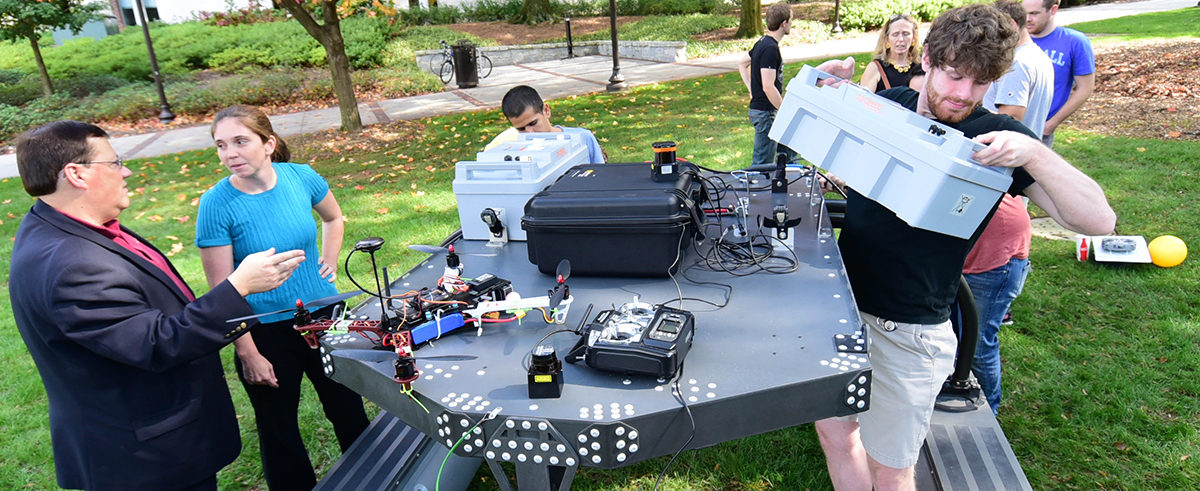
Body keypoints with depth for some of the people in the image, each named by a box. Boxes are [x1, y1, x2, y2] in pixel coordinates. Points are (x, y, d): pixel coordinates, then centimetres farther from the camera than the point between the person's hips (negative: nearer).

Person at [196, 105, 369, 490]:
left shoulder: (300, 177, -9)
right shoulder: (216, 204, -17)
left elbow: (333, 217, 14)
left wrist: (329, 260, 3)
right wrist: (247, 353, -13)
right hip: (267, 331, -3)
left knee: (349, 408, 18)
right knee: (279, 428, 15)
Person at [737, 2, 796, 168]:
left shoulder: (763, 43, 10)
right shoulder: (770, 48, -21)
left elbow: (742, 63, 25)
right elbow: (768, 87, -26)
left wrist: (752, 89, 20)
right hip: (766, 112, -10)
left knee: (789, 153, 19)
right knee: (762, 163, -3)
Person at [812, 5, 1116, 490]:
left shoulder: (996, 139, -8)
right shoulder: (886, 104, 0)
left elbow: (1098, 219, -12)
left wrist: (1033, 153, -27)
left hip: (906, 333, -3)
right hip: (839, 303, 4)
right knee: (834, 431, 18)